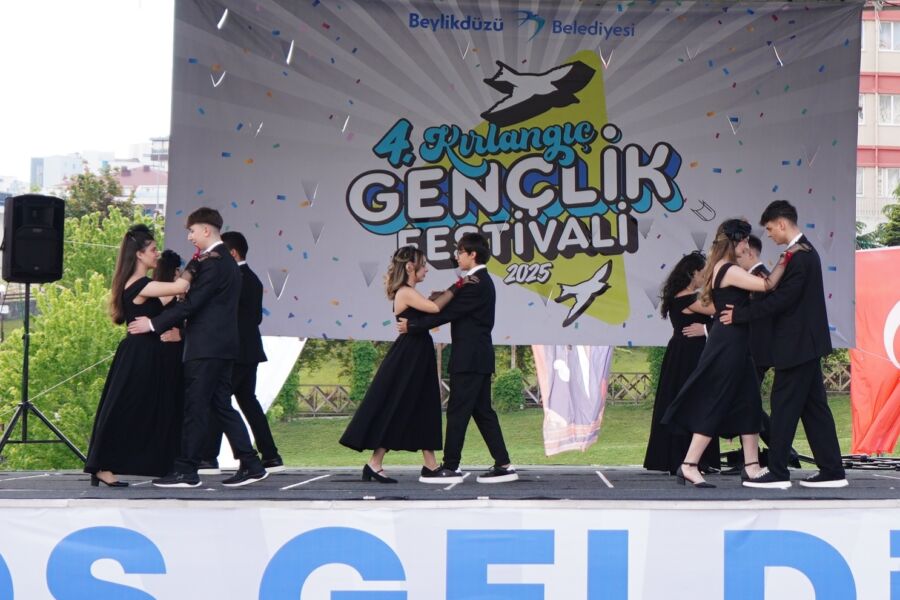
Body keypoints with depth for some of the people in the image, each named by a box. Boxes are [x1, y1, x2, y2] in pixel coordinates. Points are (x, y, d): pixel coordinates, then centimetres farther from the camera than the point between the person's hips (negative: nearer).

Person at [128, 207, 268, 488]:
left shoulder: (212, 263, -14)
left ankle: (186, 471, 0)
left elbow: (191, 303, -18)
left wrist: (154, 324, -13)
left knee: (195, 408, -5)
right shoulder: (226, 260, 18)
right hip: (222, 346, 10)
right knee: (222, 405, 11)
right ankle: (250, 465, 10)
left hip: (206, 347, -10)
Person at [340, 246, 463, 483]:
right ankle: (374, 465, 4)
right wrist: (456, 287, -17)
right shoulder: (406, 293, -15)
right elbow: (435, 308, -27)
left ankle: (430, 468, 12)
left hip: (417, 358, 10)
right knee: (394, 411, -4)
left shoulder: (411, 294, 16)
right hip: (407, 359, -10)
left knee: (424, 411, 9)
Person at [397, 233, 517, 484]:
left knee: (458, 411, -4)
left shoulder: (476, 283, -15)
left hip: (469, 358, -10)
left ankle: (450, 467, 0)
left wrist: (412, 326, -12)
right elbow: (457, 310, 16)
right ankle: (503, 465, 10)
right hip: (478, 357, 10)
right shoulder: (481, 281, 16)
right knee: (482, 411, 10)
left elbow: (449, 313, -17)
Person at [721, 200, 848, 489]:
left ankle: (777, 472, 0)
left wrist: (740, 314, -16)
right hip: (805, 343, 10)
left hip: (797, 344, -10)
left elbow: (782, 300, -22)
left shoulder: (800, 256, -18)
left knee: (784, 406, -4)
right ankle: (832, 471, 14)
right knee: (813, 406, 11)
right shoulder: (804, 252, 14)